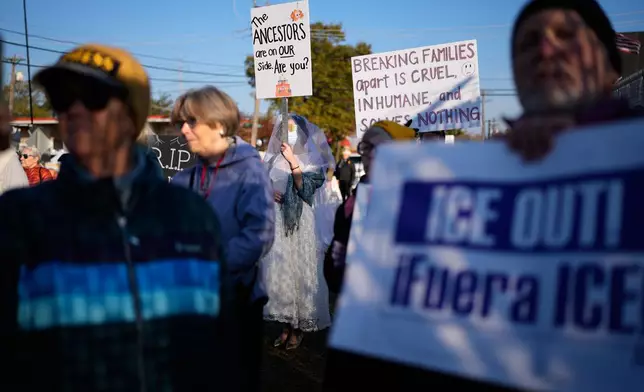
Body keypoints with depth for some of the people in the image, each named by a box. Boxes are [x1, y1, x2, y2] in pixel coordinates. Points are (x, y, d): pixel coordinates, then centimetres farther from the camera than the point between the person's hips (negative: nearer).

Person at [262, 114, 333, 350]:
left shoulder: (311, 160, 0)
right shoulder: (272, 159, 12)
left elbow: (306, 189, -13)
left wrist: (293, 162, -19)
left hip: (299, 222, -4)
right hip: (274, 221, 4)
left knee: (299, 268, -3)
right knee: (277, 271, 3)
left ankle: (299, 327, 7)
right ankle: (286, 325, 12)